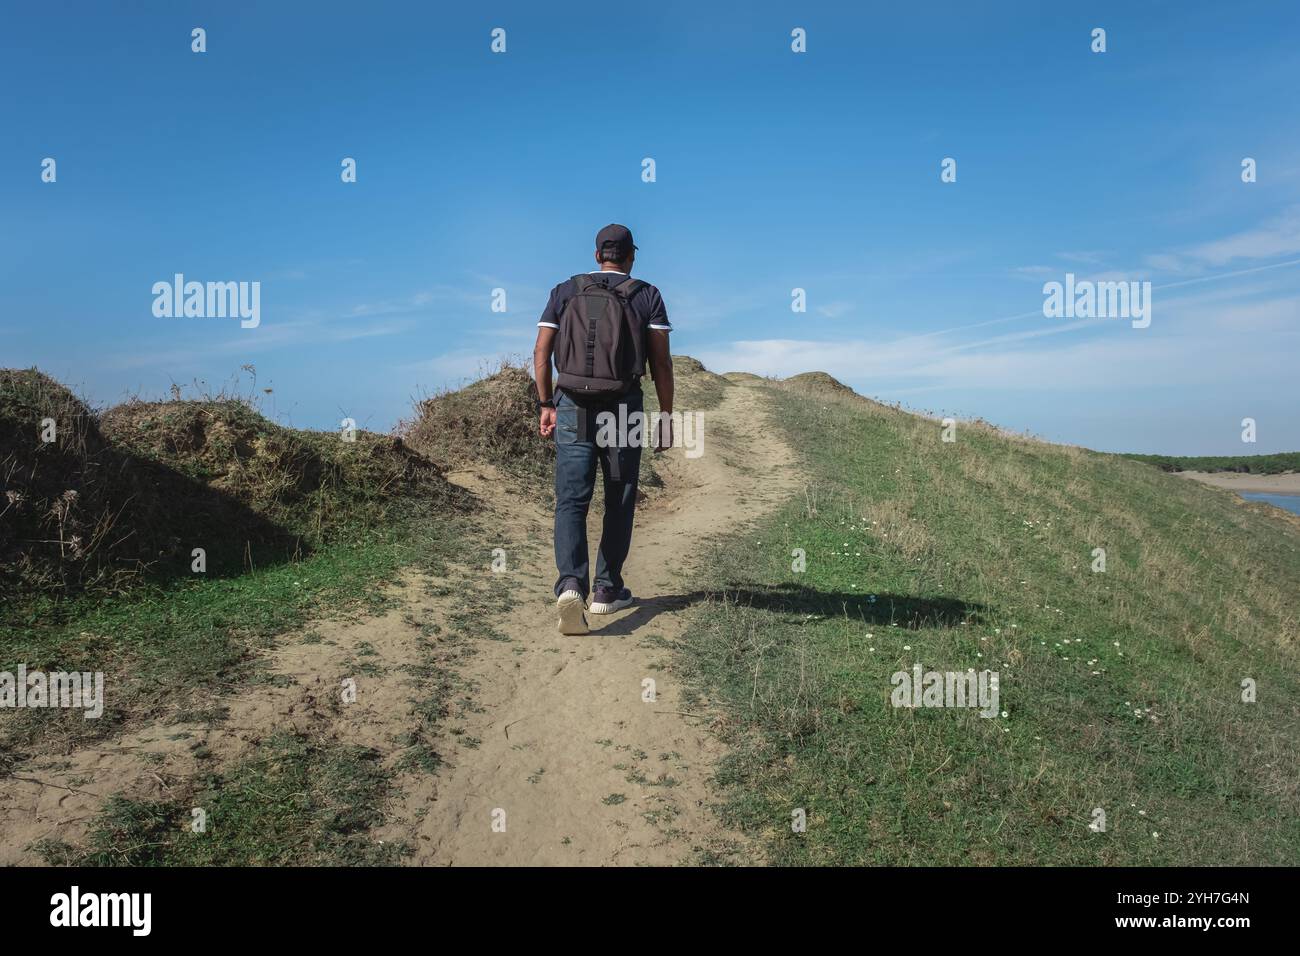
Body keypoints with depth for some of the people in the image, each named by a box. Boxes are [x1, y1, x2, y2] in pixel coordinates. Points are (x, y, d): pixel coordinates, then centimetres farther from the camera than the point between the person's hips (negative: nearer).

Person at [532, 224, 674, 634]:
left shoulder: (564, 291, 10)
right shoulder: (647, 296, 5)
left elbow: (541, 352, 4)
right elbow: (661, 361, -2)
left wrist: (546, 406, 9)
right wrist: (666, 416, 2)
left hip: (571, 406, 1)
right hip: (624, 410, -1)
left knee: (571, 501, -2)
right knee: (619, 502, 12)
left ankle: (570, 585, -22)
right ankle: (607, 590, 18)